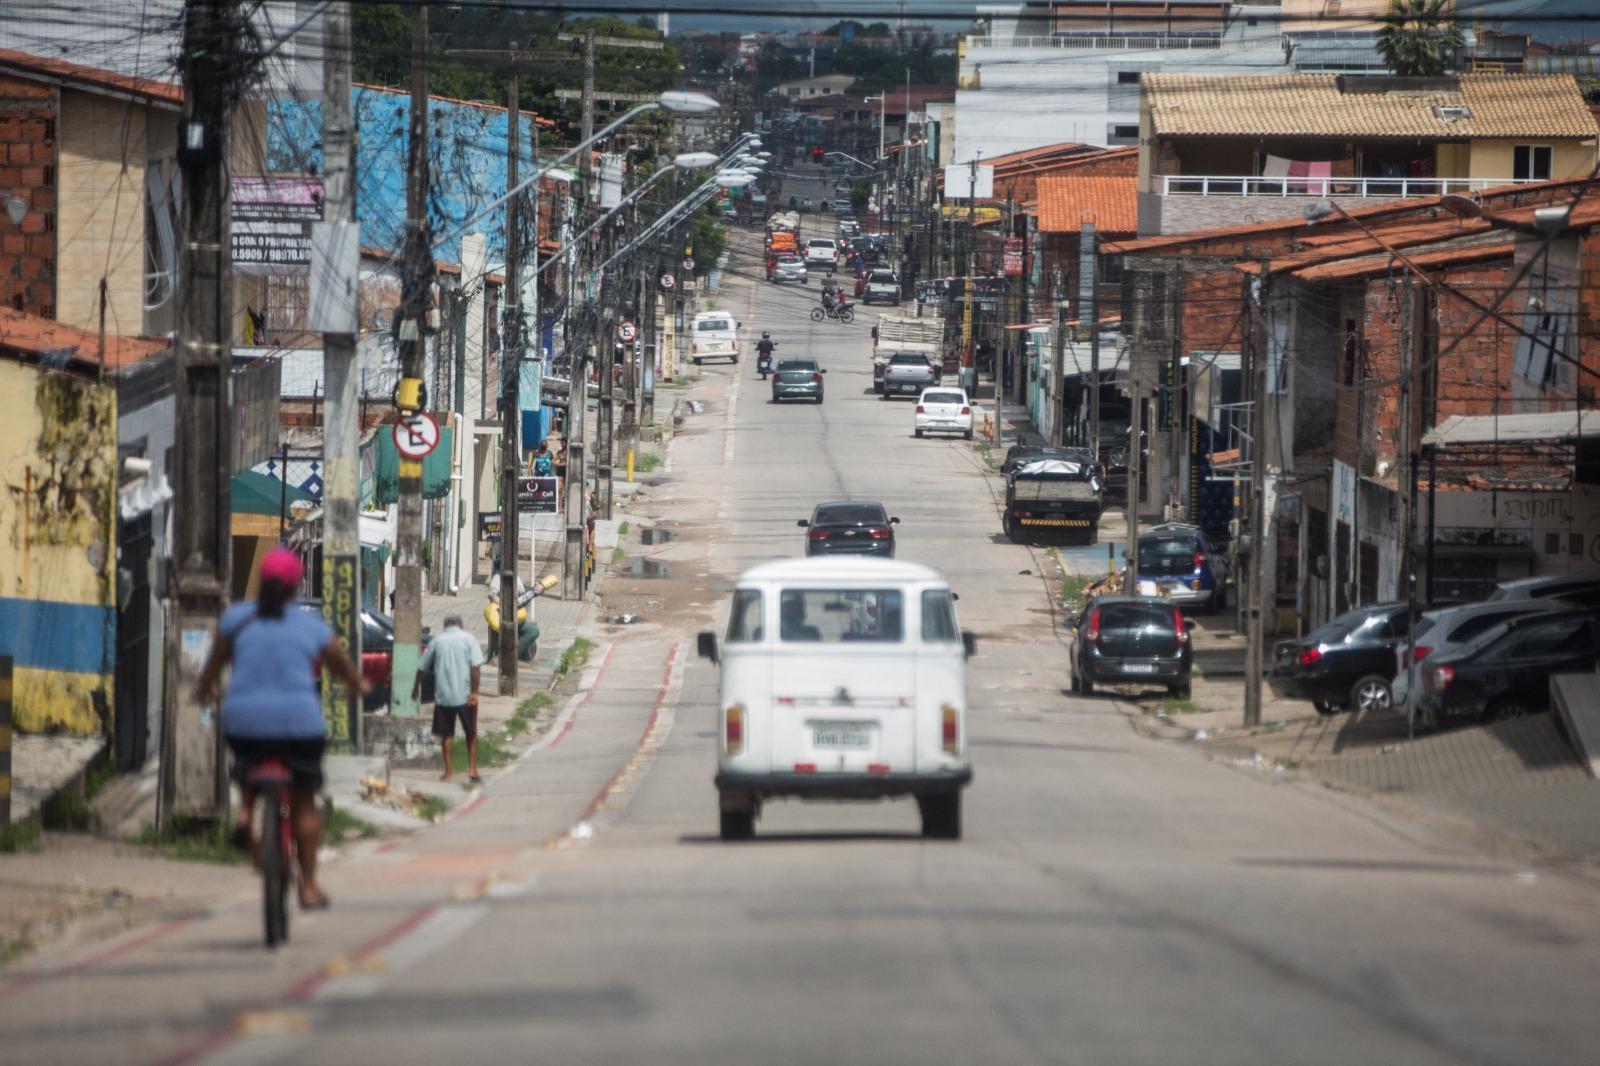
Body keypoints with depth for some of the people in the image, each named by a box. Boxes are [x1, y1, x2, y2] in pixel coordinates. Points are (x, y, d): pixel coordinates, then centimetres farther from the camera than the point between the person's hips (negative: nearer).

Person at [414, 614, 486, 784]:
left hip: (443, 695, 1)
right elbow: (476, 667, -10)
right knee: (471, 733, 11)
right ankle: (472, 770, 5)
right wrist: (474, 692, -10)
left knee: (447, 734, 10)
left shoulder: (437, 641, 7)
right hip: (465, 695, -1)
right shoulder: (468, 639, 1)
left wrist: (416, 687, 29)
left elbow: (422, 667, 14)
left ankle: (448, 772, 9)